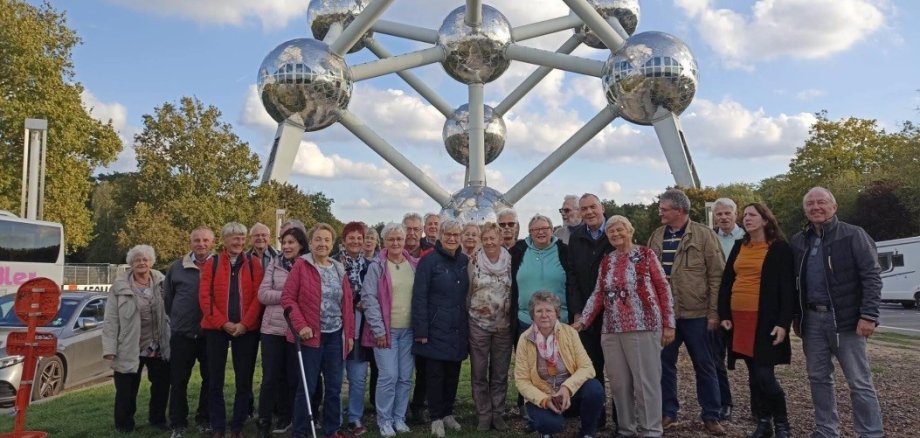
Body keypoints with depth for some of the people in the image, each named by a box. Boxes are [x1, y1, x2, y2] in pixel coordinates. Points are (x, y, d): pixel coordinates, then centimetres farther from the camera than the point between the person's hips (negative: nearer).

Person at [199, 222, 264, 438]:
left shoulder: (254, 263, 3)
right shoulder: (212, 263, 3)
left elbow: (258, 296, -2)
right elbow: (205, 297, -2)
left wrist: (244, 324, -12)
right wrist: (224, 323, -11)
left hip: (247, 329, 0)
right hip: (216, 328, 0)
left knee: (244, 380, 5)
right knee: (215, 380, 6)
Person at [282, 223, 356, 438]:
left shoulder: (339, 269, 10)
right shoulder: (301, 265, -5)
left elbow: (347, 304, 12)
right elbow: (287, 297, -8)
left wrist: (350, 334, 8)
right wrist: (300, 325, -17)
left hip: (335, 336, 5)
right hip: (311, 335, -4)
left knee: (334, 387, 10)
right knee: (307, 387, 2)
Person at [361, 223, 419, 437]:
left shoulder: (415, 265, 6)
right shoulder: (377, 266, -4)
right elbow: (369, 298, -9)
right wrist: (378, 330, -13)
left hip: (409, 330, 4)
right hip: (386, 330, -3)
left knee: (405, 377, 7)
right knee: (389, 376, -6)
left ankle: (399, 417, 22)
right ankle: (384, 420, 10)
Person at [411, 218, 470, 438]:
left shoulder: (464, 261, 7)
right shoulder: (429, 261, -9)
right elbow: (419, 297, -11)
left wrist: (468, 326, 10)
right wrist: (421, 330, -16)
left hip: (458, 328, 5)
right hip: (436, 328, -5)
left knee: (453, 373, 12)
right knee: (435, 374, 3)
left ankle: (448, 413, 28)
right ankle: (436, 418, 16)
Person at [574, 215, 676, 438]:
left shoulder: (645, 254, 1)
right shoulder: (606, 261, 14)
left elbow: (663, 288, 0)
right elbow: (598, 294, 14)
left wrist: (669, 324, -4)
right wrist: (582, 321, 5)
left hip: (643, 327, -4)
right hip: (611, 330, 4)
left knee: (646, 381, -1)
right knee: (619, 382, 7)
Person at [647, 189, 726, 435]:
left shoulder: (704, 235, -4)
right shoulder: (656, 237, 9)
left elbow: (716, 275, -6)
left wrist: (714, 312, -10)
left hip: (696, 313, -4)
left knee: (704, 365, 7)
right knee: (665, 364, 10)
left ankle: (711, 416, 19)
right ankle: (668, 412, 23)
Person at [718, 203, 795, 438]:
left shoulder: (780, 248, -3)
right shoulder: (739, 247, 13)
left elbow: (787, 289, -8)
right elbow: (726, 282, 12)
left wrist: (783, 323, -15)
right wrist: (724, 314, 4)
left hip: (765, 320, -5)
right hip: (739, 319, 5)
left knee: (764, 375, -7)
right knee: (754, 376, 10)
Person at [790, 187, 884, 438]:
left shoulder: (853, 235, -4)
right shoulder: (798, 242, 11)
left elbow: (872, 276, -10)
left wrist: (869, 315, -17)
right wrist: (796, 317, 13)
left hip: (845, 318, -5)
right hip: (812, 319, 5)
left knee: (859, 381, 0)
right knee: (818, 378, 11)